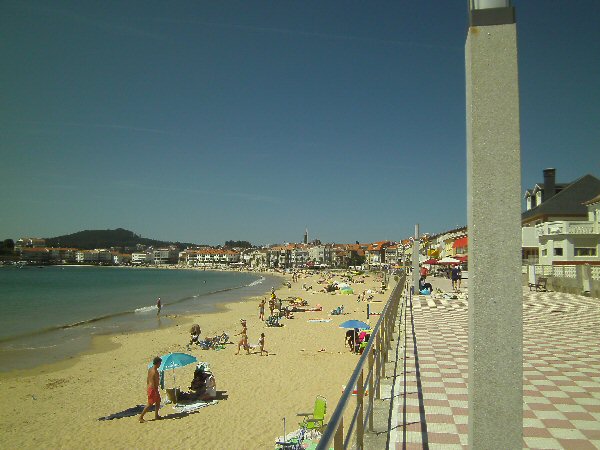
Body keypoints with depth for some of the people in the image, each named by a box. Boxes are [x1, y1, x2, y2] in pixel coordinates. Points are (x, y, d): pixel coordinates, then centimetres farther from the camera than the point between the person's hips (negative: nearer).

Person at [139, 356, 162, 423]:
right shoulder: (155, 372, -24)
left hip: (149, 387, 10)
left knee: (158, 401, 18)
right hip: (153, 389, -10)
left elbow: (147, 379, 14)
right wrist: (155, 392, -20)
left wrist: (147, 387, 24)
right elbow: (153, 383, -25)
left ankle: (156, 416, 25)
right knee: (150, 404, 0)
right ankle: (141, 417, 7)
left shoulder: (150, 369, 5)